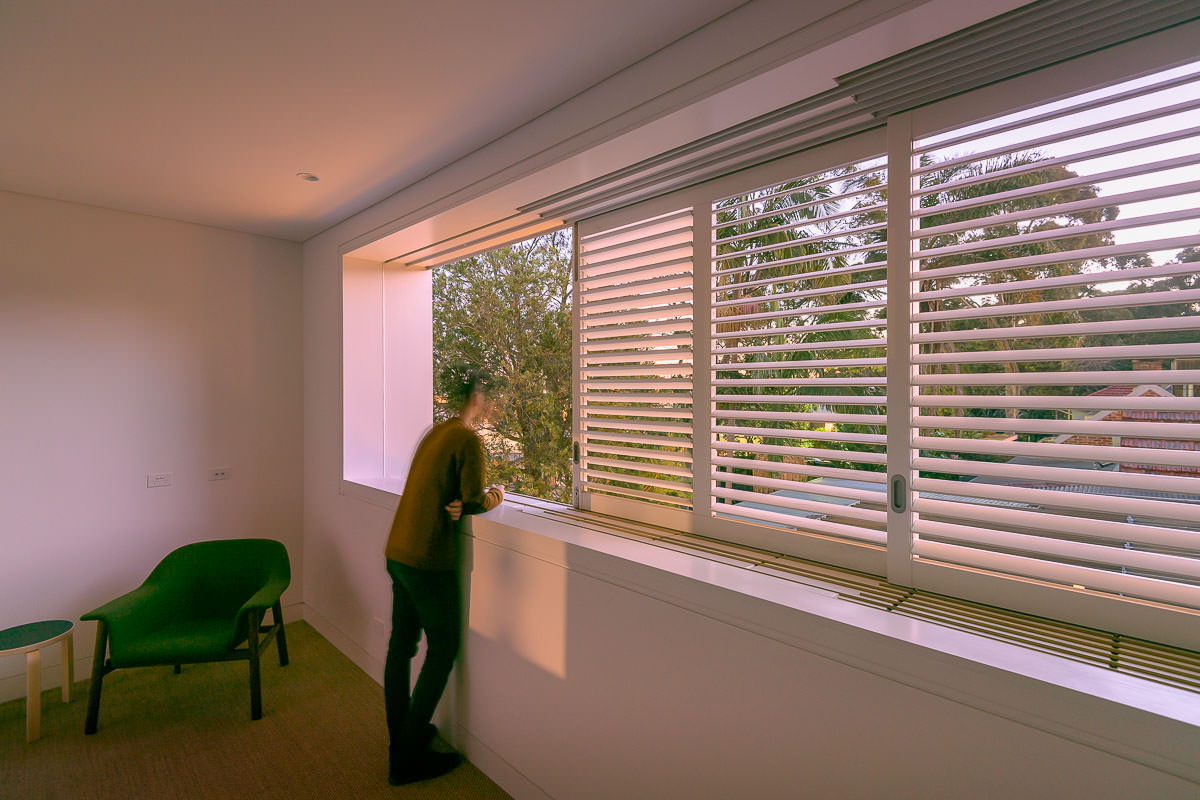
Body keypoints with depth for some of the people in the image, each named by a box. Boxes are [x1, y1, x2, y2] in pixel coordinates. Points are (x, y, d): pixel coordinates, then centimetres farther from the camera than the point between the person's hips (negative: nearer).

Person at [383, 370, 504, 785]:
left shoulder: (436, 431, 11)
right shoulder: (468, 439, -16)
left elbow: (434, 490, 9)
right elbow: (474, 501, -17)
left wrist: (459, 504, -9)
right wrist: (491, 500, 4)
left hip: (398, 552, 9)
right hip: (429, 560, -9)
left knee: (401, 646, 18)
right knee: (443, 652, 5)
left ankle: (402, 736, 34)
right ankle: (408, 758, 14)